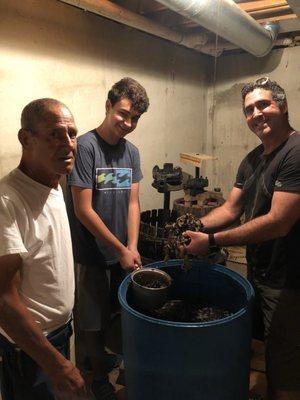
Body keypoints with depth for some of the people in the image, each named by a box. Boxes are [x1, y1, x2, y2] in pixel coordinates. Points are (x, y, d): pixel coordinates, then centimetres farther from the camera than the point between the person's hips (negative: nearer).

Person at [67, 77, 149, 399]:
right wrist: (121, 250, -13)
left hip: (123, 254, 6)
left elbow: (132, 203, 4)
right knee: (92, 324, 9)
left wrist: (133, 247, -7)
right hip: (91, 256, -5)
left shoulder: (131, 151, 4)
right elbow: (83, 209, -17)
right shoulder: (86, 146, -15)